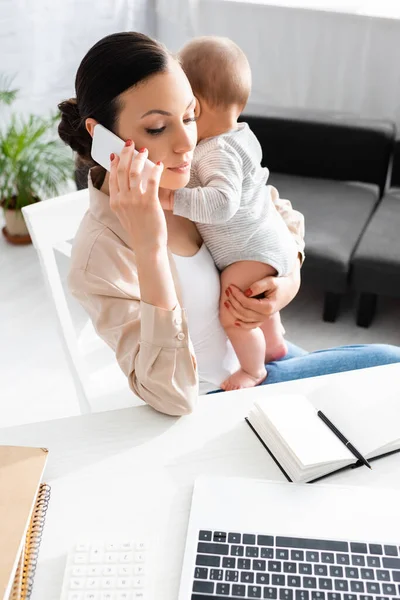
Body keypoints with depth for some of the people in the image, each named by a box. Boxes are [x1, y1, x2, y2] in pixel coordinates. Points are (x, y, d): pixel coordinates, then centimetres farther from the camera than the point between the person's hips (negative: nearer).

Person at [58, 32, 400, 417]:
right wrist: (149, 249, -44)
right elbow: (173, 398, -36)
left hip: (247, 347, 6)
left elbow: (278, 214, 6)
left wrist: (289, 283, -16)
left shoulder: (184, 174, -12)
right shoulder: (101, 254, -31)